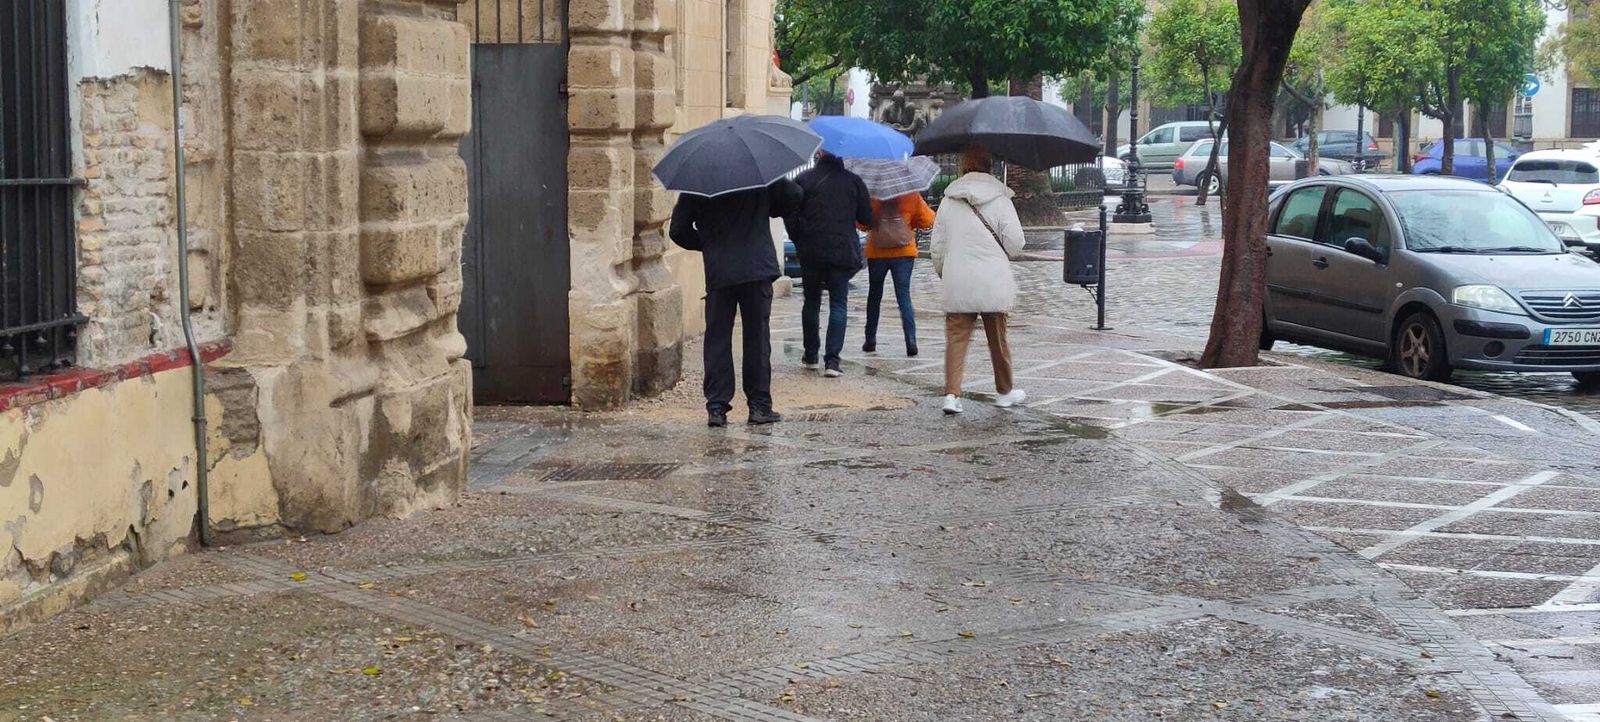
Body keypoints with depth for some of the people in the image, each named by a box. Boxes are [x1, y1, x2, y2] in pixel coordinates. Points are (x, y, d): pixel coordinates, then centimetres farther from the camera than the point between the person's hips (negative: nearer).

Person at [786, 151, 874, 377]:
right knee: (838, 304, 1)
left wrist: (799, 242, 12)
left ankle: (810, 355, 23)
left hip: (811, 251, 1)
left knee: (811, 302, 16)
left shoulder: (803, 180, -1)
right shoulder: (853, 181, 0)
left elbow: (790, 216, -2)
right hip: (843, 251, -1)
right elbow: (867, 218, 3)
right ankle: (832, 360, -10)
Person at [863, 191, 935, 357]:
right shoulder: (912, 196, -4)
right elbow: (927, 221, -2)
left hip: (876, 254, 0)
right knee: (904, 297, 0)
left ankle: (870, 340, 20)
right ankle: (911, 341, -14)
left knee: (874, 296, 17)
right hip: (904, 253, 0)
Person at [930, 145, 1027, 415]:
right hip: (993, 281, -1)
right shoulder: (1000, 199, -5)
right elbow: (1015, 244, -7)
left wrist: (942, 271, 22)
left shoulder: (948, 200, 3)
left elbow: (938, 245, 6)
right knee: (998, 337, 13)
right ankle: (1005, 391, 27)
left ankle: (952, 393, -12)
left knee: (956, 335, 2)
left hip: (957, 282, 1)